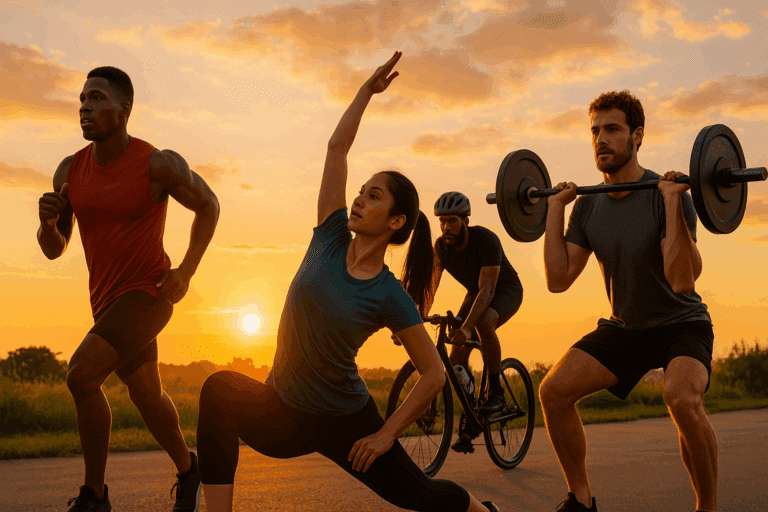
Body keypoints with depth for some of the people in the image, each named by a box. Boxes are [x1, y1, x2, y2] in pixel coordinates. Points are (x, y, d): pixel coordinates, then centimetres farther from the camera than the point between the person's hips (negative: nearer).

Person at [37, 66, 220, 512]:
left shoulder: (158, 163, -17)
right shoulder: (69, 170, -2)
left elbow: (208, 205, -1)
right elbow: (54, 249, 5)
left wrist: (186, 272, -9)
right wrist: (47, 220, -18)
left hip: (148, 293, -7)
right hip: (107, 298, 7)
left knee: (81, 375, -22)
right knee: (146, 394, 19)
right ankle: (188, 469, 43)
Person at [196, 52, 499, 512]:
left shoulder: (390, 297, -16)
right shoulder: (330, 240, -5)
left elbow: (434, 375, -11)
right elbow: (337, 147, -5)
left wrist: (387, 434, -10)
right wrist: (368, 90, -5)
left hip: (345, 422, -3)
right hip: (283, 414, 3)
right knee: (220, 388, -27)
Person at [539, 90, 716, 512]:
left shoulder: (666, 196, -20)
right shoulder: (589, 207, -3)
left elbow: (681, 280, -31)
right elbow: (558, 280, -6)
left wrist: (672, 200, -35)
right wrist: (555, 209, -7)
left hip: (680, 324, -5)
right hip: (624, 327, 6)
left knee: (682, 397, -35)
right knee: (553, 391, -11)